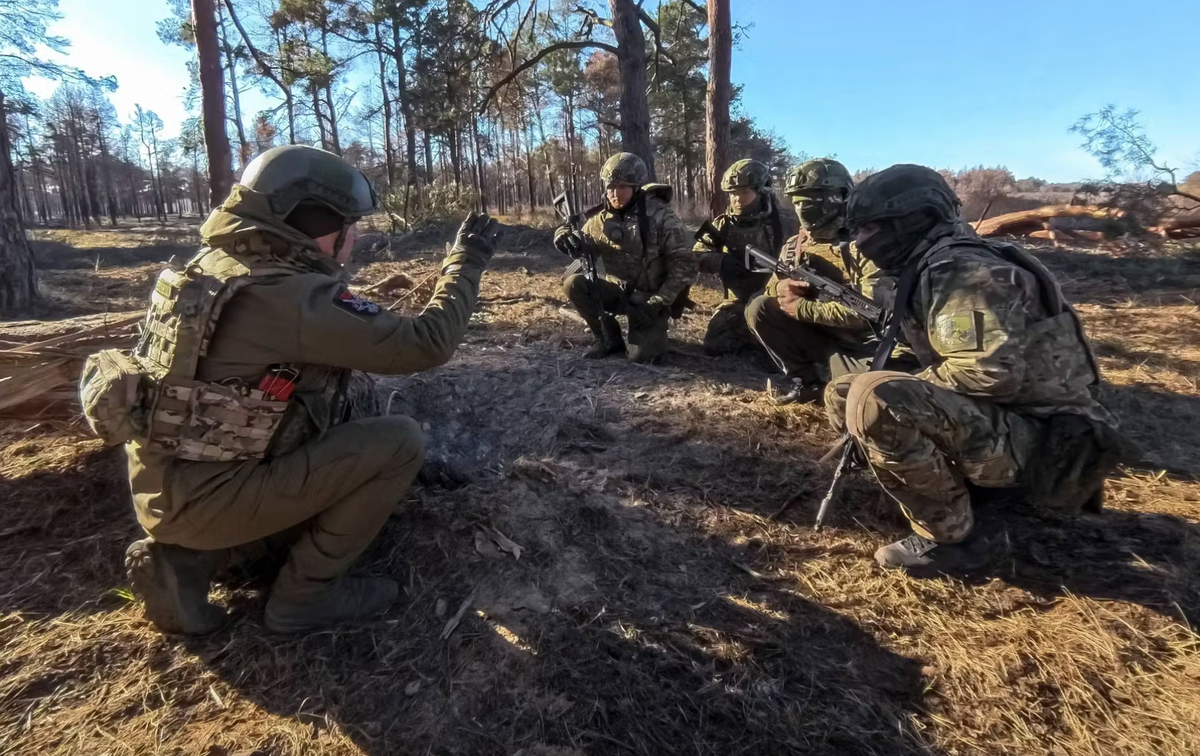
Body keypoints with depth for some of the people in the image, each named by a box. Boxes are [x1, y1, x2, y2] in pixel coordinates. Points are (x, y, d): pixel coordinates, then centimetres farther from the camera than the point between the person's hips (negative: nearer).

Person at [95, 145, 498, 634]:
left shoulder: (216, 264, 3)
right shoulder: (291, 296, -24)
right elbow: (425, 344, -22)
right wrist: (466, 262, -10)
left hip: (166, 483, 9)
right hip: (203, 497, -9)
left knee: (344, 432, 23)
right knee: (400, 442, -12)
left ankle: (188, 556, 15)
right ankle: (304, 595, 2)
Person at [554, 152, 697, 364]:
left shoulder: (659, 216, -17)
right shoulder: (601, 219, -4)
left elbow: (684, 264, -17)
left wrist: (658, 303, -22)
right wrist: (566, 236, -21)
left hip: (651, 298, -4)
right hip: (622, 293, 5)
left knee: (641, 355, -22)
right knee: (574, 284, -17)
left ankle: (654, 331, 15)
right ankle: (610, 338, 0)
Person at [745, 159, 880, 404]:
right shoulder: (795, 245, 4)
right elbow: (772, 286, 9)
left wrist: (802, 308, -24)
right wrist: (781, 287, -18)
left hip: (858, 346, -5)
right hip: (816, 336, 6)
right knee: (759, 308, -13)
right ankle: (806, 378, -4)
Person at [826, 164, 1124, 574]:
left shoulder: (959, 269, -18)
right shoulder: (929, 268, 11)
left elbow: (995, 370, -29)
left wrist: (911, 387, -14)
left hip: (1034, 439, -9)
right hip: (999, 421, 10)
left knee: (874, 400, -31)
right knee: (841, 394, 7)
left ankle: (952, 538, -12)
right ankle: (959, 482, 7)